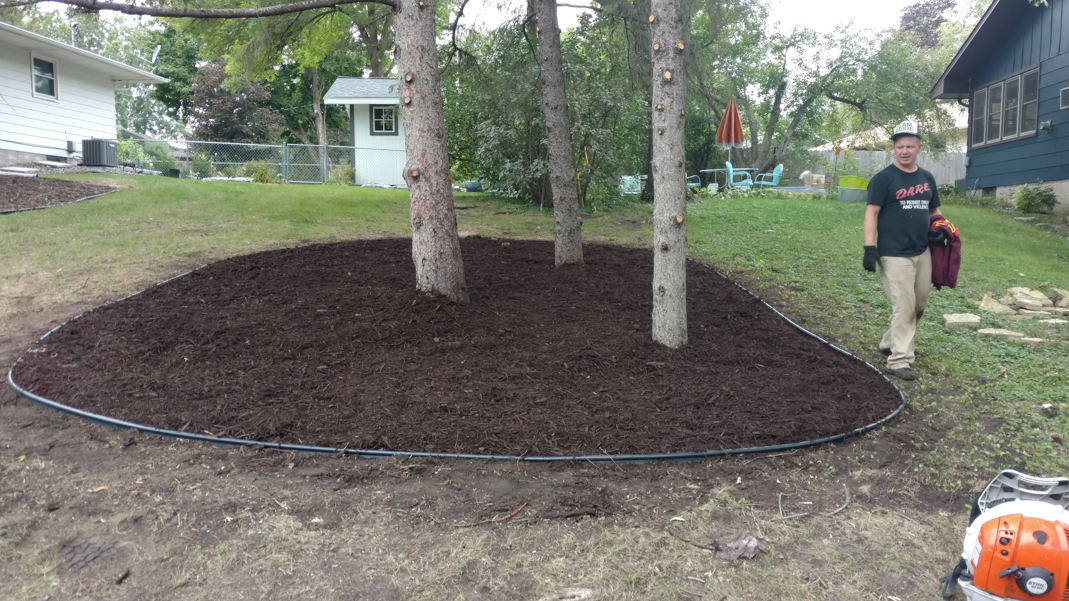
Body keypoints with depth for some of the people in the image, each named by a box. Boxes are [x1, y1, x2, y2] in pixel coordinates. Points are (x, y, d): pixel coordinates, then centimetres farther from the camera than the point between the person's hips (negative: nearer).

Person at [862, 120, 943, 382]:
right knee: (904, 307, -9)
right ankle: (899, 361, -5)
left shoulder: (927, 178, 13)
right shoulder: (884, 178, -5)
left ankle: (891, 343, 30)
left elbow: (933, 211, 25)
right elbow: (871, 214, -10)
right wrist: (870, 249, -18)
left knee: (918, 305, 13)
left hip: (922, 253, 7)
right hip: (895, 255, -7)